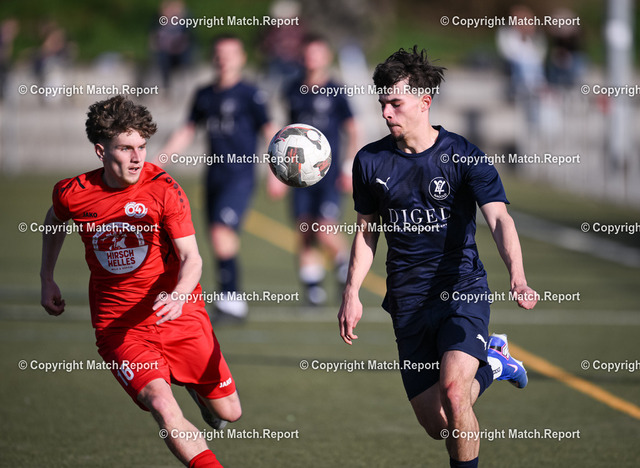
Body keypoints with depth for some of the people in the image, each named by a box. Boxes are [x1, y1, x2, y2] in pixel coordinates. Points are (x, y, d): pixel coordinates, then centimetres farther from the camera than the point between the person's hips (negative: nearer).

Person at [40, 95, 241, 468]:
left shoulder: (163, 189, -13)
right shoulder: (72, 193, -7)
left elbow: (191, 257, -15)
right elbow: (55, 221, 19)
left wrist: (179, 296, -35)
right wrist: (47, 280, 19)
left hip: (179, 314, 0)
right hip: (118, 325, 0)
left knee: (229, 412, 8)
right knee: (161, 405, -27)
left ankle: (195, 386, 43)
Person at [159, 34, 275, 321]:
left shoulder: (249, 95, -5)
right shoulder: (204, 95, 12)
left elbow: (270, 132, -7)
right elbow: (187, 132, 22)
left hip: (240, 176, -6)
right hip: (215, 176, 6)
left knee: (222, 232, -21)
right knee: (219, 241, 7)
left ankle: (231, 296, -18)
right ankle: (235, 306, 19)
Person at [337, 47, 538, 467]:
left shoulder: (463, 155, -9)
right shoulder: (370, 161, 2)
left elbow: (499, 219, -21)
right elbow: (367, 232, 14)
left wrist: (517, 278, -37)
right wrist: (352, 294, 4)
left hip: (463, 290, -4)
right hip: (408, 301, 4)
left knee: (452, 388, -29)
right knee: (436, 424, 3)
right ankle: (492, 363, 33)